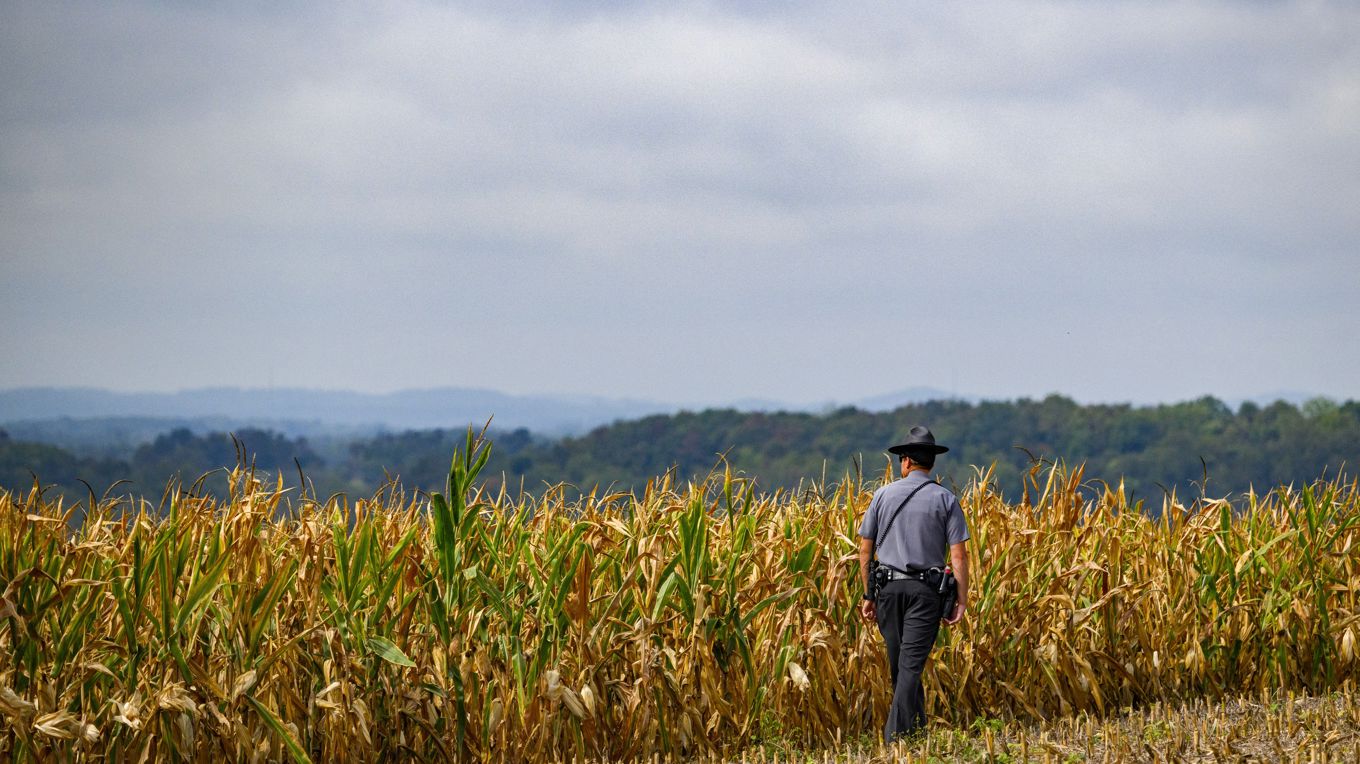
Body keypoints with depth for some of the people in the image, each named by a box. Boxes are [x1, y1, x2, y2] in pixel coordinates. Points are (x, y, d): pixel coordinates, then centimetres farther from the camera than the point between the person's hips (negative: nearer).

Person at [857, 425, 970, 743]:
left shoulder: (883, 495, 5)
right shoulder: (945, 499, 0)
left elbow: (865, 550, 5)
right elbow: (958, 555, -6)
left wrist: (868, 595, 12)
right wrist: (962, 600, -3)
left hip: (888, 588, 2)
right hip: (926, 589, -2)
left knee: (899, 664, 14)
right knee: (912, 665, -5)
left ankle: (918, 727, 24)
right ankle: (896, 734, -15)